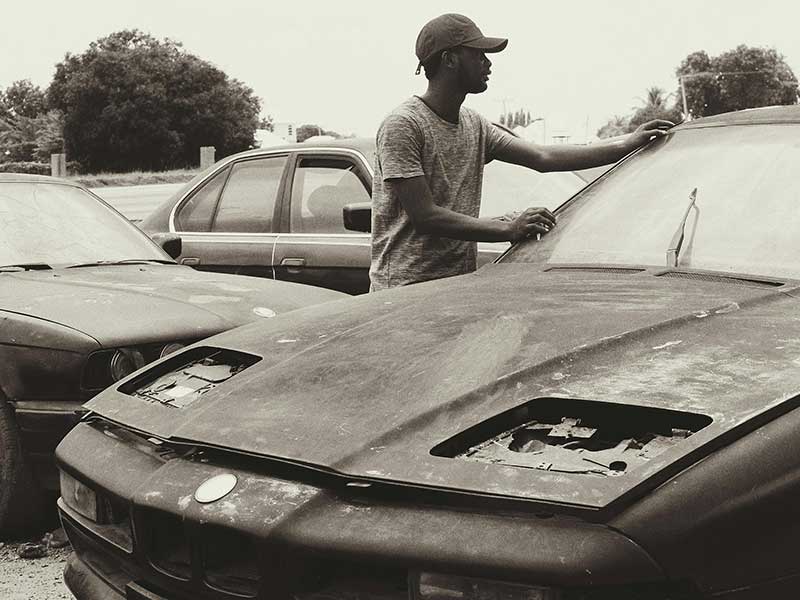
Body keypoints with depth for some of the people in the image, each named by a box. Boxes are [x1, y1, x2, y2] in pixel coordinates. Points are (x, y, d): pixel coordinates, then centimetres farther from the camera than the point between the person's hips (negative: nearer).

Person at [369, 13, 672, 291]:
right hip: (404, 290, -7)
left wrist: (628, 144, 6)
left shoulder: (475, 126, 15)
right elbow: (424, 216, -18)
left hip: (458, 285, 8)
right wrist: (509, 228, -21)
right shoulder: (403, 125, -11)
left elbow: (542, 157, 11)